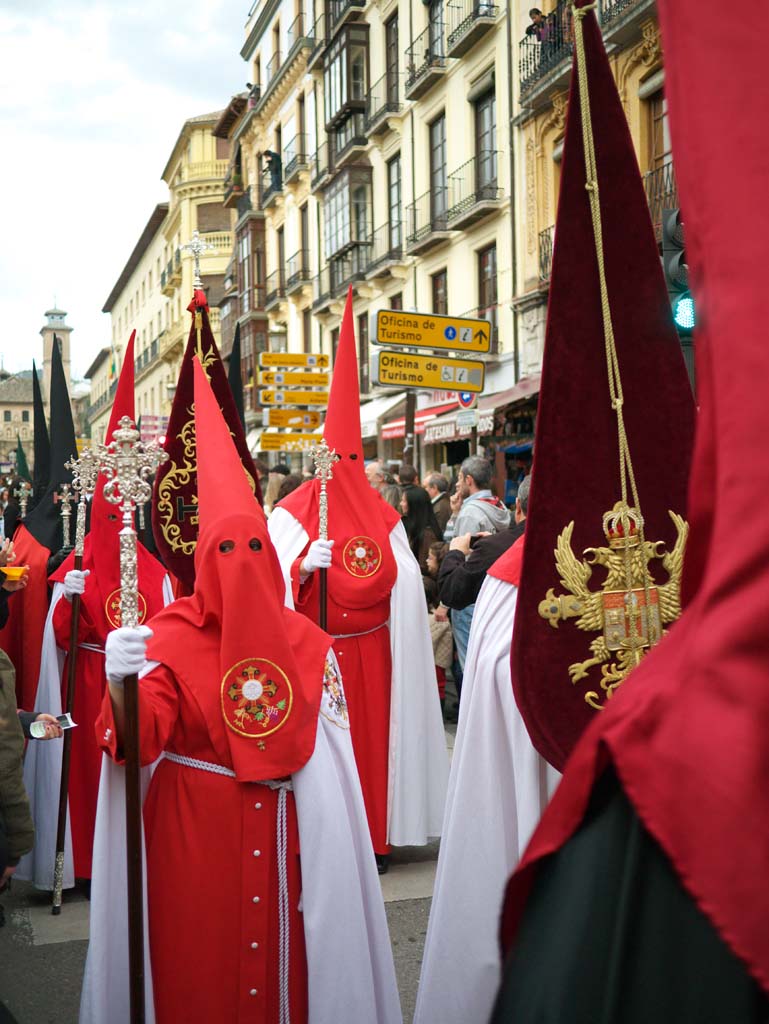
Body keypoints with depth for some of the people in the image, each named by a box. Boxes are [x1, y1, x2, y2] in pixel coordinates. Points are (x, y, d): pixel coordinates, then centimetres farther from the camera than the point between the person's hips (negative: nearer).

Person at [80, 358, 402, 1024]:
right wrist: (120, 687, -38)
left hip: (286, 829, 3)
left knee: (288, 944, 10)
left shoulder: (305, 643, 4)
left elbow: (332, 751, 11)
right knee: (200, 954, 5)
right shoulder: (167, 640, -7)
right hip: (194, 829, -3)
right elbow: (138, 740, -21)